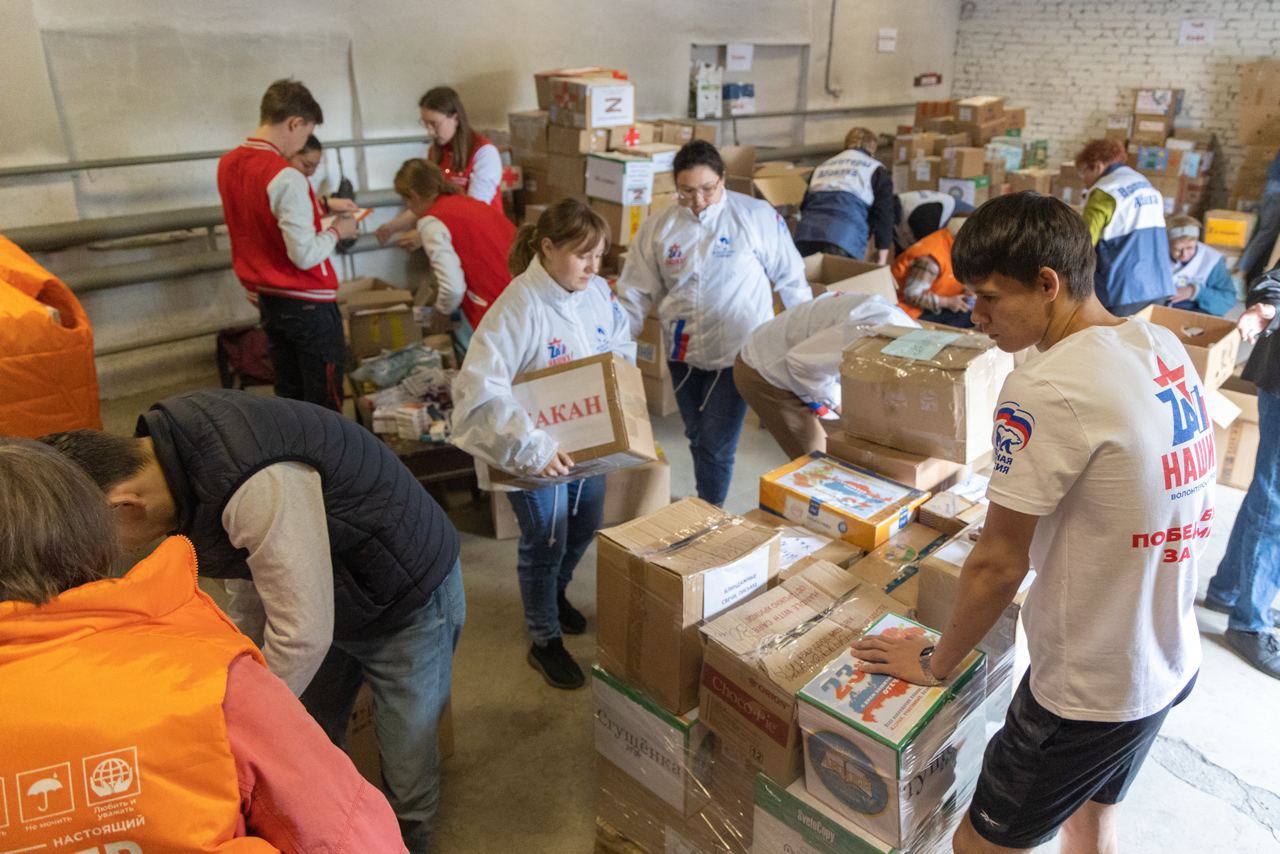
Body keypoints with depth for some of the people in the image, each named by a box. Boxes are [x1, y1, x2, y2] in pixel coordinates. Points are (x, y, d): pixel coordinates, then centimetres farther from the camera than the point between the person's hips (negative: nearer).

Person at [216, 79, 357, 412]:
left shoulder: (227, 164, 5)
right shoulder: (286, 177, -22)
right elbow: (305, 256, -24)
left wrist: (321, 205, 17)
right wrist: (336, 231, -7)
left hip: (267, 299, 8)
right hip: (306, 304, -8)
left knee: (289, 397, 18)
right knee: (325, 405, 3)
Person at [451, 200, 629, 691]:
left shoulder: (597, 292, -6)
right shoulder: (518, 307, -27)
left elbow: (622, 343, 13)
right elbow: (479, 388, -33)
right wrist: (531, 446, -38)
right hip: (538, 454, -7)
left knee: (585, 529, 24)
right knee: (545, 544, 9)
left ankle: (554, 594, 55)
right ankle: (544, 642, 32)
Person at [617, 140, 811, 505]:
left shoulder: (756, 216, -10)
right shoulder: (658, 228, -2)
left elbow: (791, 279, 0)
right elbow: (634, 294, 2)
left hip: (737, 354, -4)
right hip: (683, 353, 4)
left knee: (715, 447, -5)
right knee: (697, 439, 18)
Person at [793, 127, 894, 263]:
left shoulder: (823, 166, 31)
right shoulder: (876, 170, 17)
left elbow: (804, 205, 31)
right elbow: (883, 214, 9)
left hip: (806, 232, 4)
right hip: (844, 237, -4)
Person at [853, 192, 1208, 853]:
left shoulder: (1045, 391, -27)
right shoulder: (1165, 346, -1)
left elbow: (1000, 562, -20)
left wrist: (935, 663, -6)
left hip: (1089, 689, -8)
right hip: (1171, 662, 8)